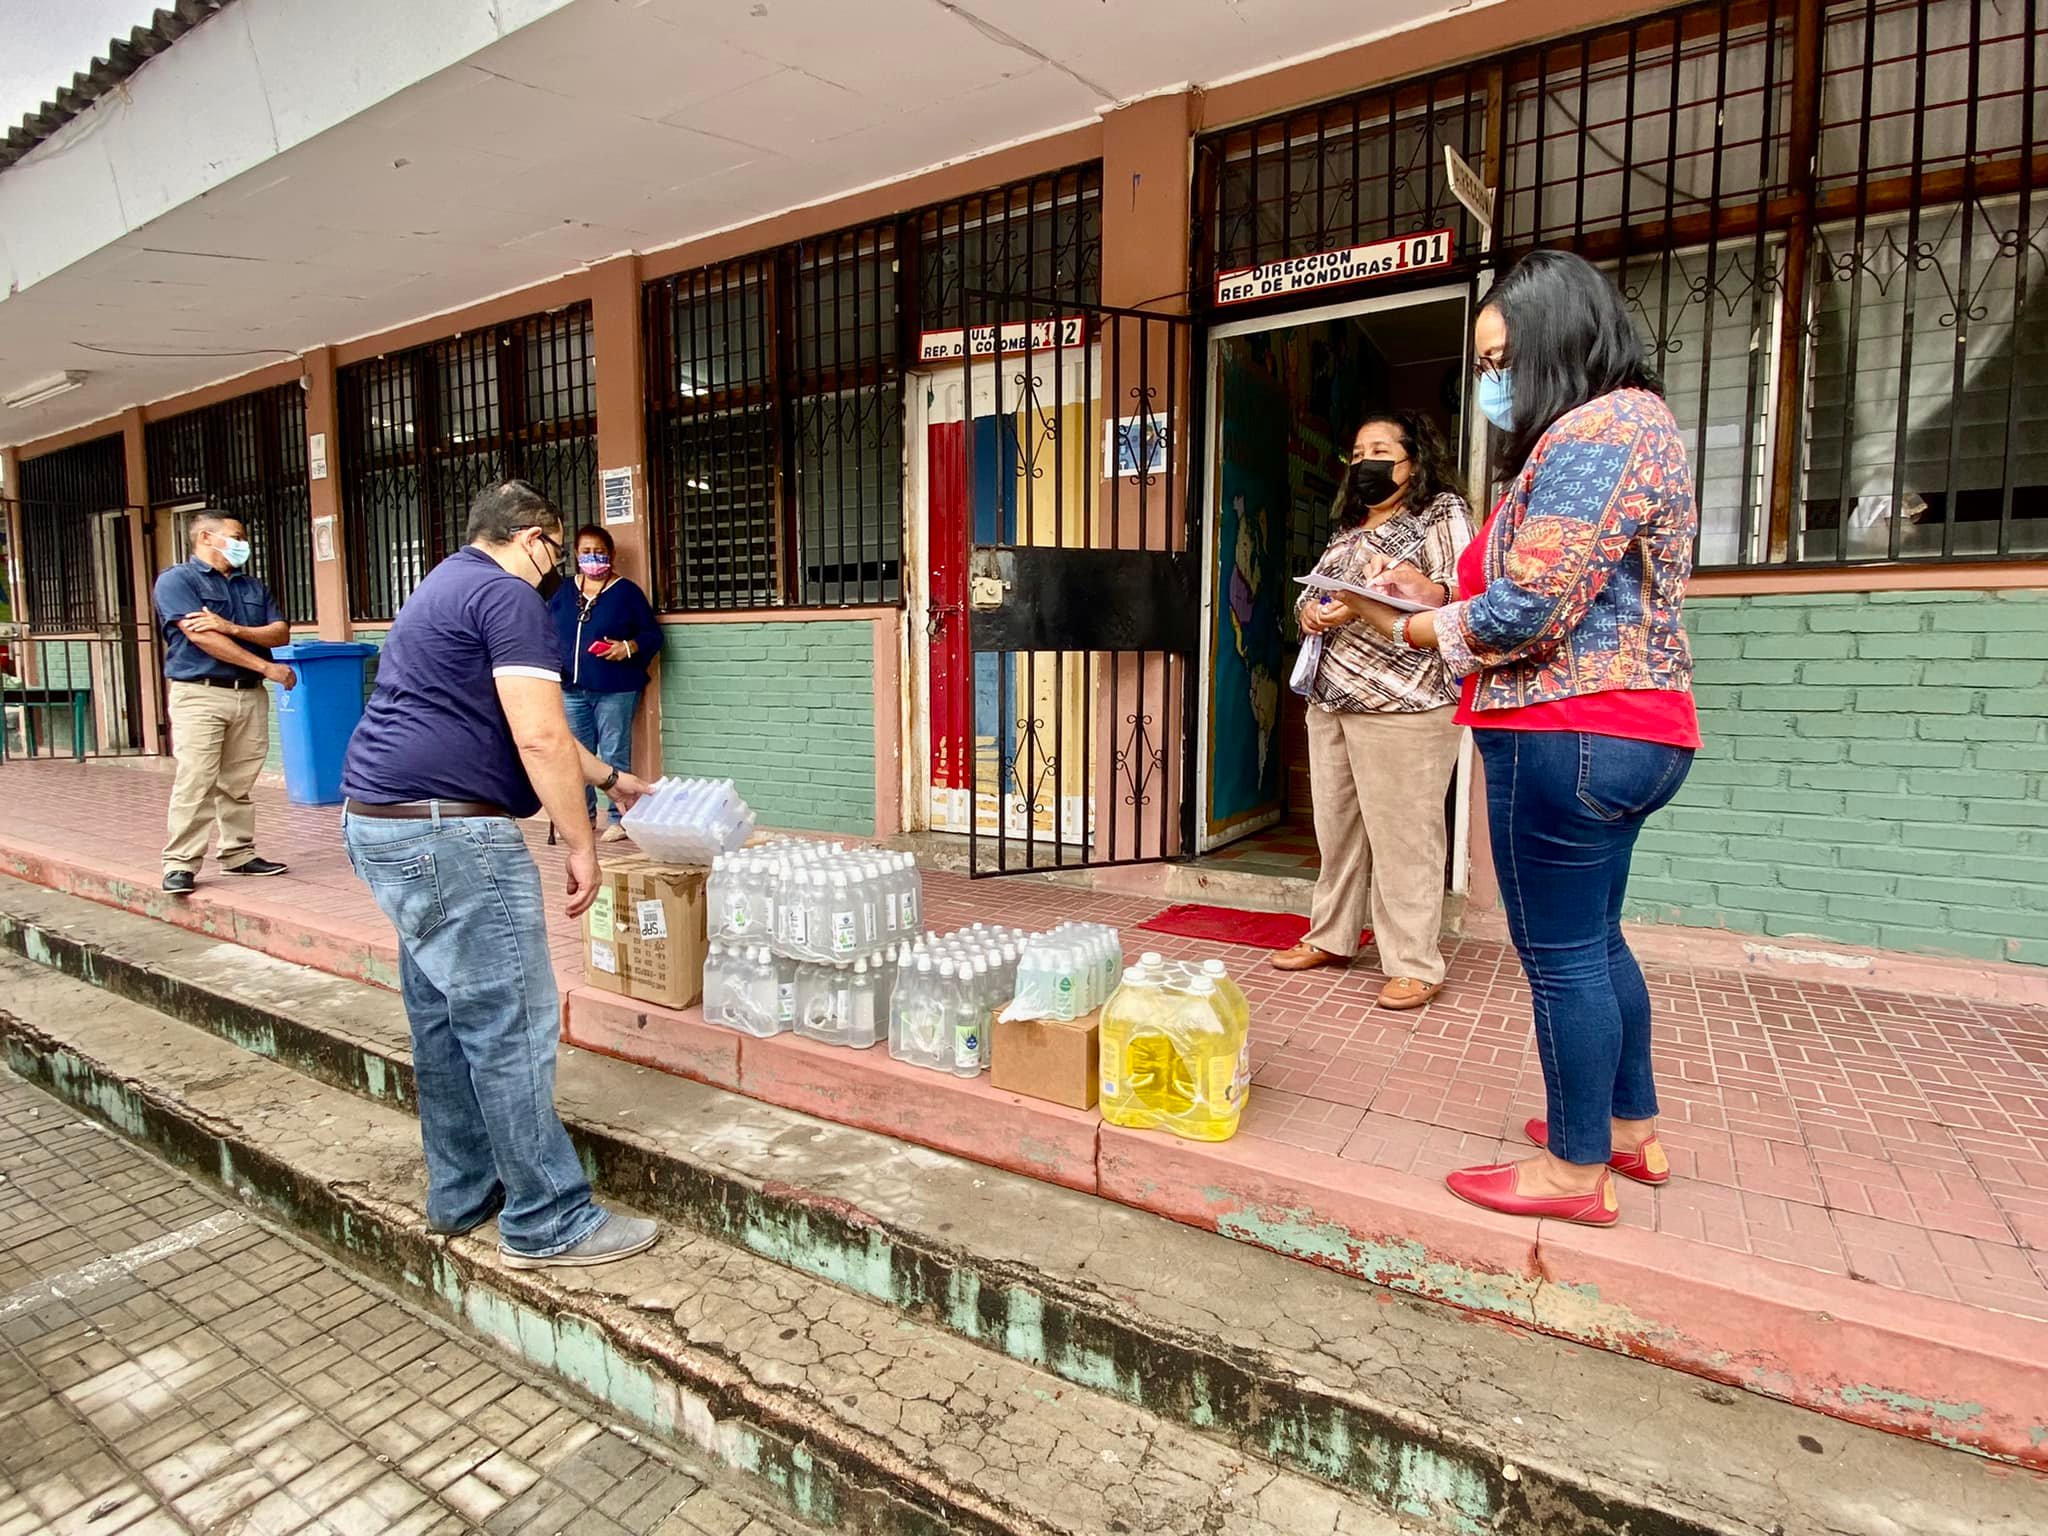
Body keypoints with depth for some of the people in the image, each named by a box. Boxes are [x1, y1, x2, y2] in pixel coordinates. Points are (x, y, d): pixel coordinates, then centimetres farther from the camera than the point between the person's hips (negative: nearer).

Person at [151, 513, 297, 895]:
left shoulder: (253, 586, 19)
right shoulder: (176, 581, 0)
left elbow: (281, 633, 7)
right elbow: (201, 637, -12)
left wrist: (232, 628, -12)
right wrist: (266, 667, -12)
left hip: (250, 695, 5)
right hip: (200, 694, -5)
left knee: (239, 783, 8)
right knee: (195, 782, -9)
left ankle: (238, 854, 15)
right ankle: (180, 864, -4)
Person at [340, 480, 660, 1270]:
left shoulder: (445, 588, 22)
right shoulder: (508, 598, -10)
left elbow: (521, 729, 29)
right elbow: (539, 738, -19)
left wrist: (609, 776, 34)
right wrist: (580, 843, -11)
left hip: (381, 822, 11)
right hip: (448, 833, -11)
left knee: (444, 1020, 16)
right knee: (511, 1028, -4)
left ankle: (461, 1194, 28)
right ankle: (548, 1222, 5)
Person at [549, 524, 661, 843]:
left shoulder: (626, 591, -2)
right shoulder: (565, 592, 12)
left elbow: (653, 635, -3)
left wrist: (629, 647, -20)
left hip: (615, 689, -5)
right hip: (573, 689, 5)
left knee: (614, 755, -2)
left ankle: (619, 818, 8)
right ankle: (582, 815, 23)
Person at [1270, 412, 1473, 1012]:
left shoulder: (1442, 513, 1)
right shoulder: (1349, 528, 23)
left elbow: (1459, 590, -13)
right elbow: (1310, 593, 24)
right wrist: (1310, 612, -2)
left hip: (1402, 703, -7)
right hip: (1330, 698, 7)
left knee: (1402, 833, -5)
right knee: (1336, 826, 11)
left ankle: (1414, 966, 3)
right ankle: (1331, 937, 24)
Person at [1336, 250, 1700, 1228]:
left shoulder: (1594, 430, -14)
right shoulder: (1632, 421, 21)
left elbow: (1529, 610, -22)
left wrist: (1415, 629, -5)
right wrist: (1436, 599, 11)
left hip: (1567, 735, -11)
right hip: (1628, 733, 11)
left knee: (1560, 955, 0)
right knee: (1594, 937, 21)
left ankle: (1576, 1170, 16)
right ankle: (1632, 1127, 36)